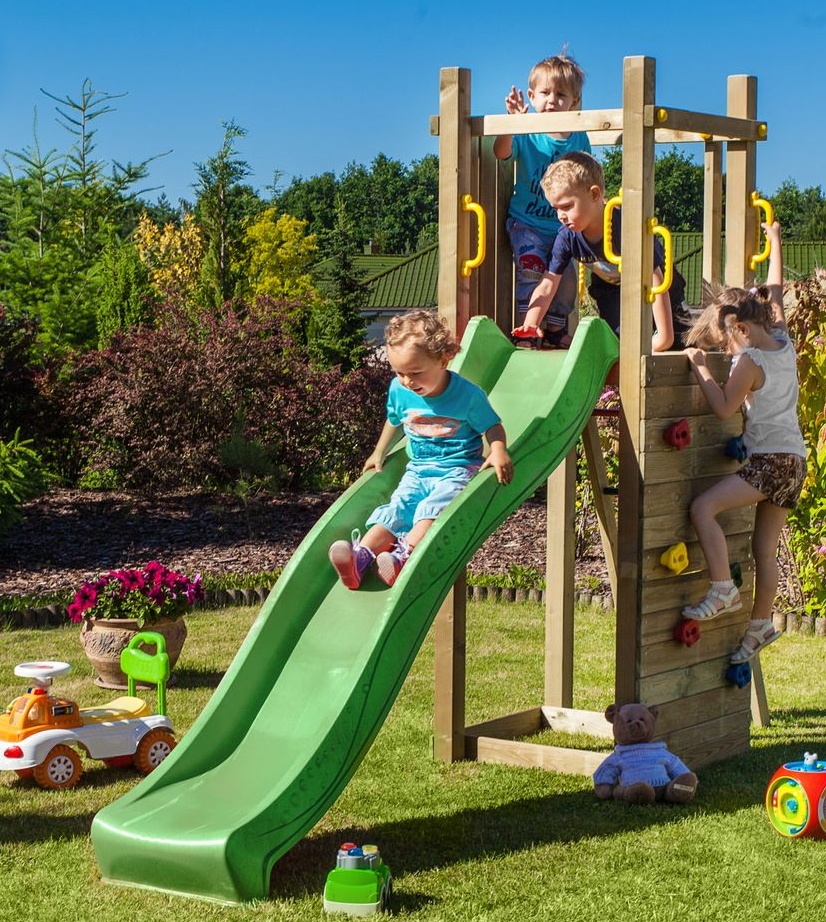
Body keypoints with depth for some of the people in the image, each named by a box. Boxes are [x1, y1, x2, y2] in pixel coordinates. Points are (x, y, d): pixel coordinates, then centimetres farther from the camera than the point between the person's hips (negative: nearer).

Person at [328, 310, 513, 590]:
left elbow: (493, 426, -2)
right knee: (394, 511, -19)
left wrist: (498, 450, -21)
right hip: (417, 470, 4)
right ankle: (360, 558, -41)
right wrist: (379, 453, 21)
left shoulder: (468, 394, -12)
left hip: (459, 469, -4)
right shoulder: (398, 390, 1)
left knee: (431, 508, -32)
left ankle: (403, 556, -50)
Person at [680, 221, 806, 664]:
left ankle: (723, 590, -18)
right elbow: (775, 293, 23)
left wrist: (701, 366, -7)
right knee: (765, 548, 14)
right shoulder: (784, 343, 9)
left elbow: (724, 407, -14)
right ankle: (760, 623, 21)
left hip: (769, 461, -9)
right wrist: (775, 241, 34)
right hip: (794, 462, 9)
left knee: (703, 508, -15)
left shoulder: (748, 360, -12)